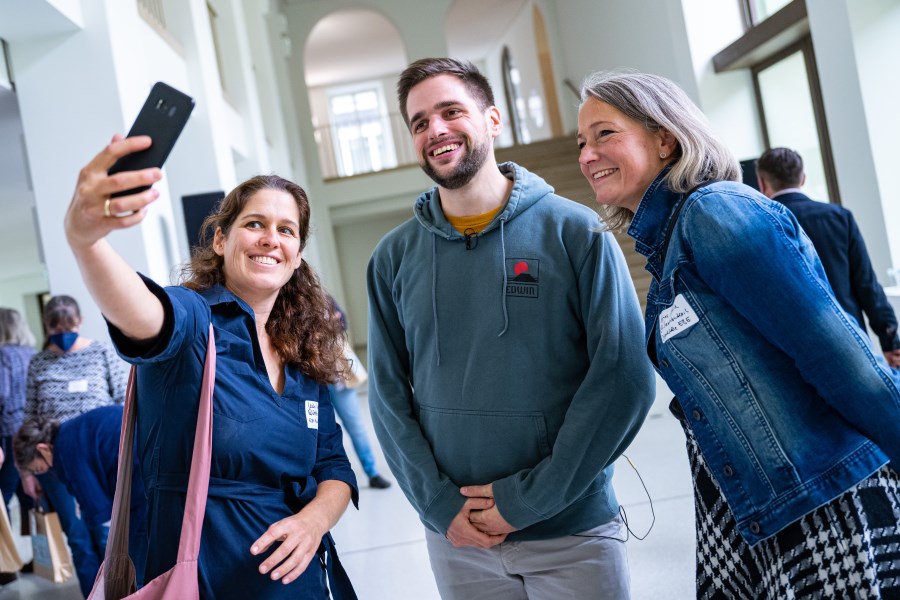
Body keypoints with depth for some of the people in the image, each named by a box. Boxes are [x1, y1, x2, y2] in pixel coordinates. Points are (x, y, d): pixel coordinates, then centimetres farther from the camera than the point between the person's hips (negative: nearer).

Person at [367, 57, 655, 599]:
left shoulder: (575, 232, -7)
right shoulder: (394, 257, 2)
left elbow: (625, 379, -11)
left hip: (572, 533, -2)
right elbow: (389, 395, 2)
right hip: (456, 539, 2)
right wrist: (441, 505, -10)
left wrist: (528, 499, -14)